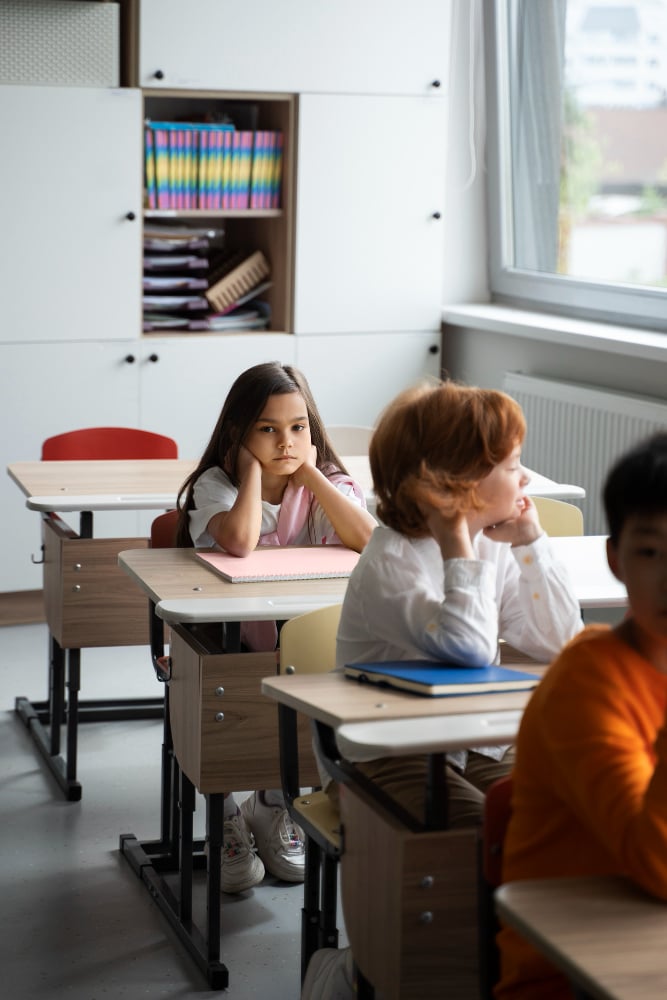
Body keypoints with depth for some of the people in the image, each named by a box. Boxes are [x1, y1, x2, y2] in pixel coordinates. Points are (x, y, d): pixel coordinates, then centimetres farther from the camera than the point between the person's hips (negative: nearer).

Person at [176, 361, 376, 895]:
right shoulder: (216, 483, -9)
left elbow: (369, 538, -23)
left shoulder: (327, 483, -1)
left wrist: (308, 472, -17)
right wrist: (254, 468, -18)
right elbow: (241, 541, -33)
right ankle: (228, 818, 1)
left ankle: (274, 806, 6)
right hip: (226, 649, -2)